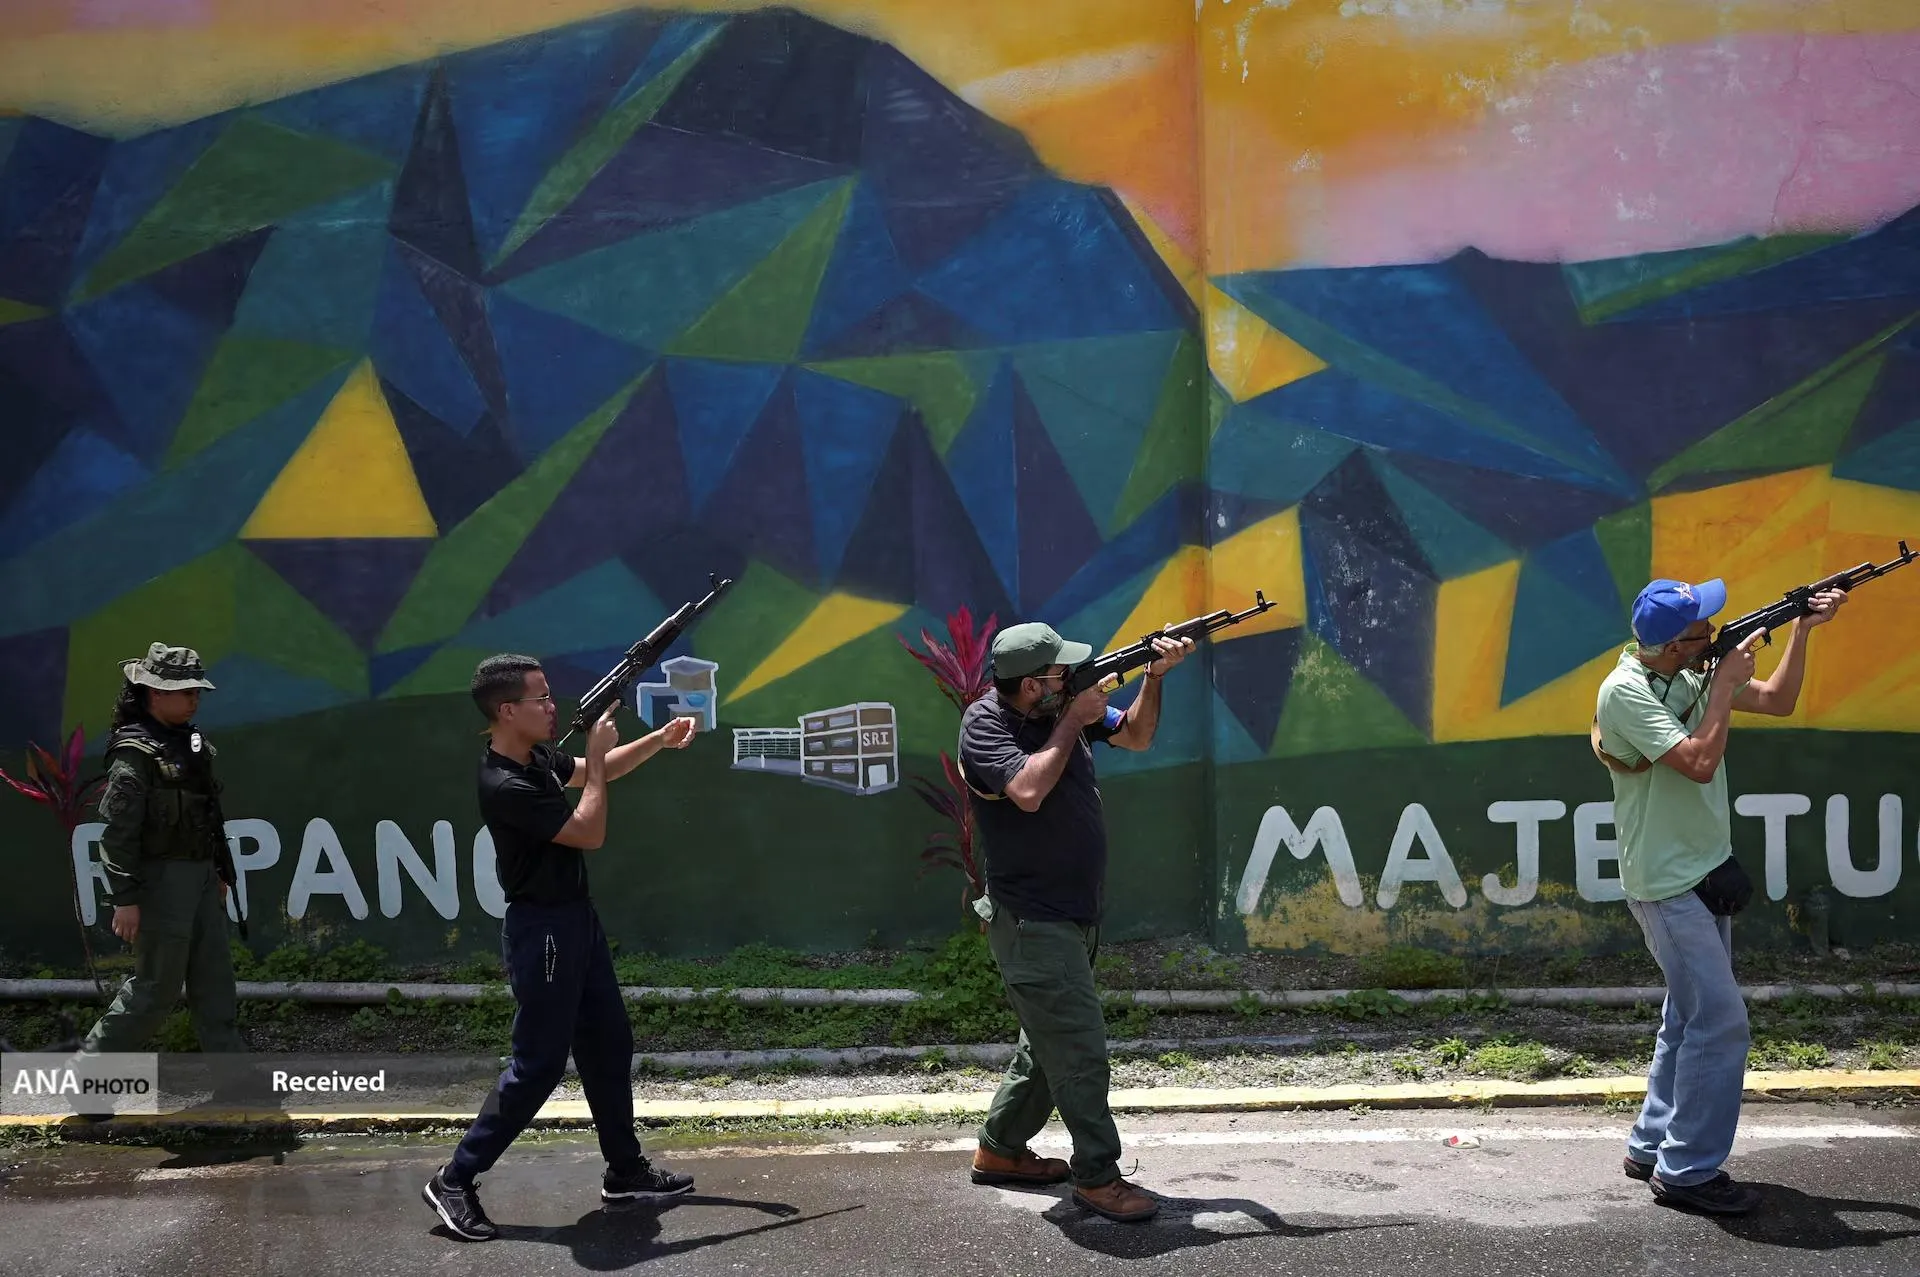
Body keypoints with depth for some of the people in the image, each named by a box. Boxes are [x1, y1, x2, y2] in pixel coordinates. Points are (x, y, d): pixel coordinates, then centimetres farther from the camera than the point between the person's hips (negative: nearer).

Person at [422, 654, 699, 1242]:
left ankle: (626, 1170, 27)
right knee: (539, 1062, -4)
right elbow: (590, 833, -23)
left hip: (577, 918, 9)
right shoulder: (505, 786, -26)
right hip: (542, 930, -9)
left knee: (609, 1044, 15)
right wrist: (597, 752, -16)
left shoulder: (538, 757, 2)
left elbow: (594, 774, 22)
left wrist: (659, 741, 9)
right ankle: (456, 1180, 5)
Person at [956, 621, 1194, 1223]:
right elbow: (1028, 790, -29)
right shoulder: (985, 725, -15)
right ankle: (1097, 1177, -1)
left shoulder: (1065, 705, 5)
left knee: (1051, 1039, 18)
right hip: (1031, 920, -9)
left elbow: (1135, 736, 15)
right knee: (1080, 1046, -9)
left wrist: (1155, 676, -1)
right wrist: (1073, 722, -20)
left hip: (1076, 914, 9)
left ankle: (999, 1150, 31)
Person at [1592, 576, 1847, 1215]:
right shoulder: (1626, 691, -19)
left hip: (1704, 875, 9)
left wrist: (1802, 629, 3)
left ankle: (1652, 1147, 26)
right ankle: (1688, 1170, -3)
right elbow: (1699, 762, -26)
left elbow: (1778, 700, 14)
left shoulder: (1693, 675, 5)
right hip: (1666, 885, -9)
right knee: (1721, 1021, -11)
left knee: (1690, 1016, 16)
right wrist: (1725, 683, -19)